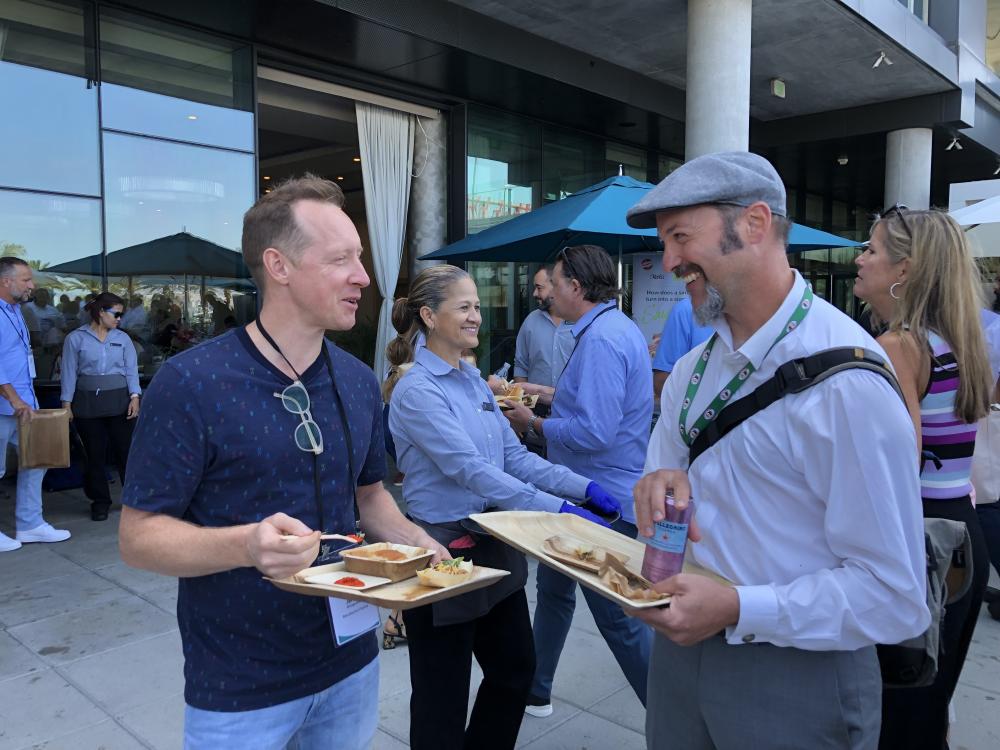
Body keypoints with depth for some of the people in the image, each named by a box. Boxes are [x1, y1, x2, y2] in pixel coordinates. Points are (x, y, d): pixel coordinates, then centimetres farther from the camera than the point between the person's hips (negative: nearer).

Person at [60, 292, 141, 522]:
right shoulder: (76, 339, 1)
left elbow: (131, 370, 4)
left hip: (119, 401, 1)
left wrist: (135, 397, -9)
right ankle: (100, 501, 17)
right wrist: (67, 404, -4)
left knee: (125, 450, 0)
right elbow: (69, 373, 1)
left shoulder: (123, 338, 7)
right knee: (95, 454, 6)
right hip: (88, 403, -1)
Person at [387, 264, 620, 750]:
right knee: (443, 693, 10)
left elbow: (515, 456, 5)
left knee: (515, 670, 20)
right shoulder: (417, 390, -18)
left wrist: (584, 488, -6)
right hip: (444, 551, -8)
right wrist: (557, 510, -30)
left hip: (494, 545, 8)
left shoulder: (474, 379, 7)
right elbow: (471, 471, -27)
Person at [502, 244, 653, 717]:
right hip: (587, 493, 11)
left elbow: (594, 433, -31)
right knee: (554, 587, 23)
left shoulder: (602, 338, -24)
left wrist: (532, 423, -16)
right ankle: (534, 690, 41)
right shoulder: (617, 327, 10)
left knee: (617, 617, 1)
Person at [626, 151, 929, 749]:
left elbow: (896, 598, -22)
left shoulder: (847, 380, -22)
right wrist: (661, 487, -11)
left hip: (796, 674, -6)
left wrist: (737, 608, -28)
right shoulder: (691, 371, 1)